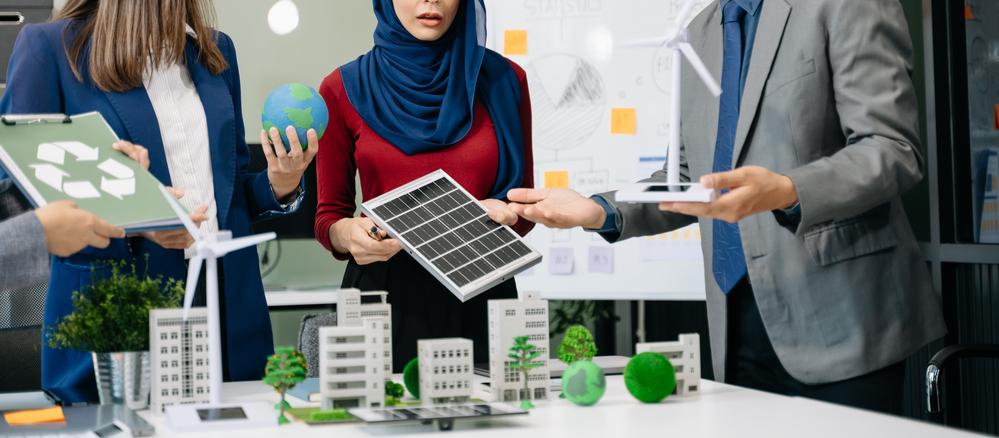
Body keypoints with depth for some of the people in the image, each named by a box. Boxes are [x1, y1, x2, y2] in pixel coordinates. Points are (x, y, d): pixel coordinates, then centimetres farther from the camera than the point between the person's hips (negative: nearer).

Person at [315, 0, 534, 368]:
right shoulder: (344, 89, 1)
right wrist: (348, 234, -16)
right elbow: (329, 216, 5)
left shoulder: (503, 79, 3)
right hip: (384, 295, -1)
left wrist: (503, 213, -12)